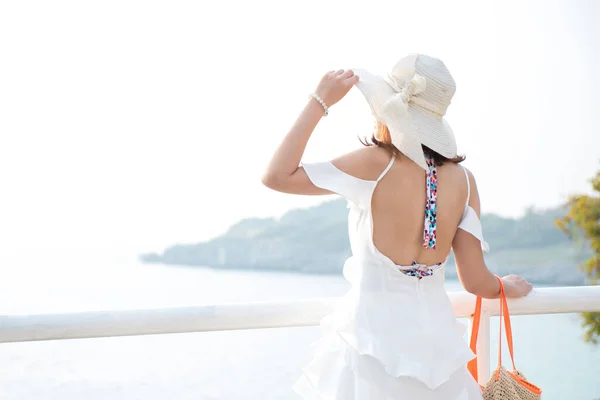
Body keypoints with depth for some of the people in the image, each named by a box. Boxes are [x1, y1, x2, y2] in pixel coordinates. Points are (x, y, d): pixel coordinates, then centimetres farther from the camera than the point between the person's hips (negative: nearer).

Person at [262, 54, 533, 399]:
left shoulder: (376, 164, -15)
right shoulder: (462, 180, -4)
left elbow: (276, 176, -9)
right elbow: (476, 281, -1)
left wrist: (320, 101, -5)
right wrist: (509, 288, 22)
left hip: (373, 336, -4)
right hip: (436, 341, 4)